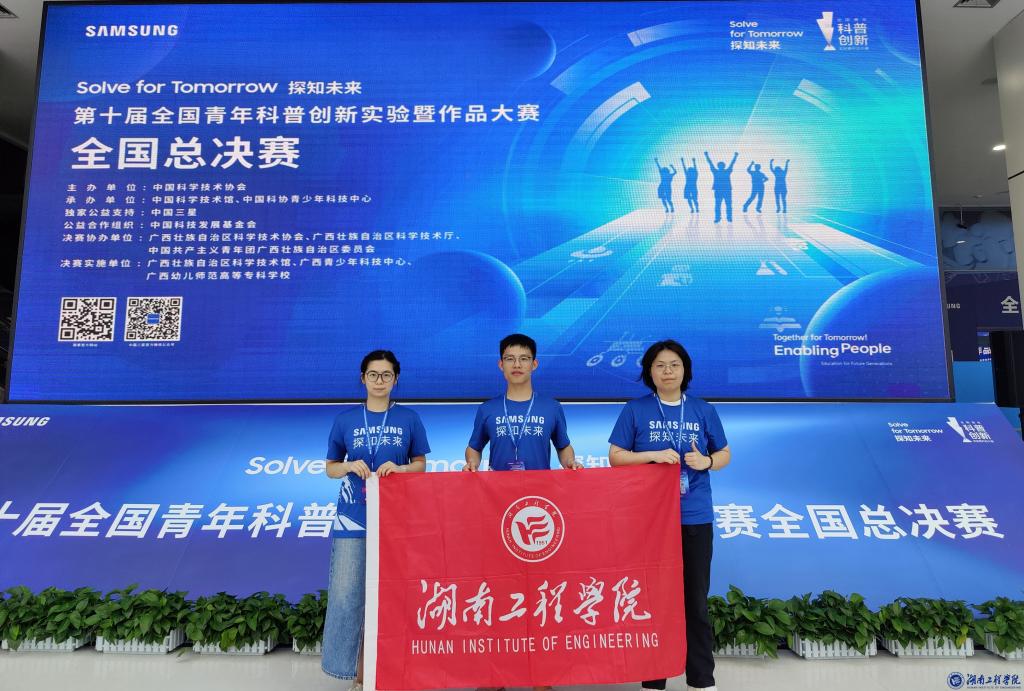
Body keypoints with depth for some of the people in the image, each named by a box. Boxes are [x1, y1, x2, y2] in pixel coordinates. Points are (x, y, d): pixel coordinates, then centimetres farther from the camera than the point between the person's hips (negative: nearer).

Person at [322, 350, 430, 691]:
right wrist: (350, 466, -11)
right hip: (353, 518, 1)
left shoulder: (409, 419, 3)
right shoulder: (345, 419, 4)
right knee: (347, 595, 0)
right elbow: (331, 468, 10)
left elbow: (421, 464, 7)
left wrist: (400, 468, -13)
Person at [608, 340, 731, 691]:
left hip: (695, 518, 2)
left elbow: (724, 454, 12)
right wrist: (653, 455, -17)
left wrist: (706, 461, -9)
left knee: (696, 599, 11)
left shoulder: (703, 411, 5)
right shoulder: (635, 410, -2)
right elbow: (615, 457, -3)